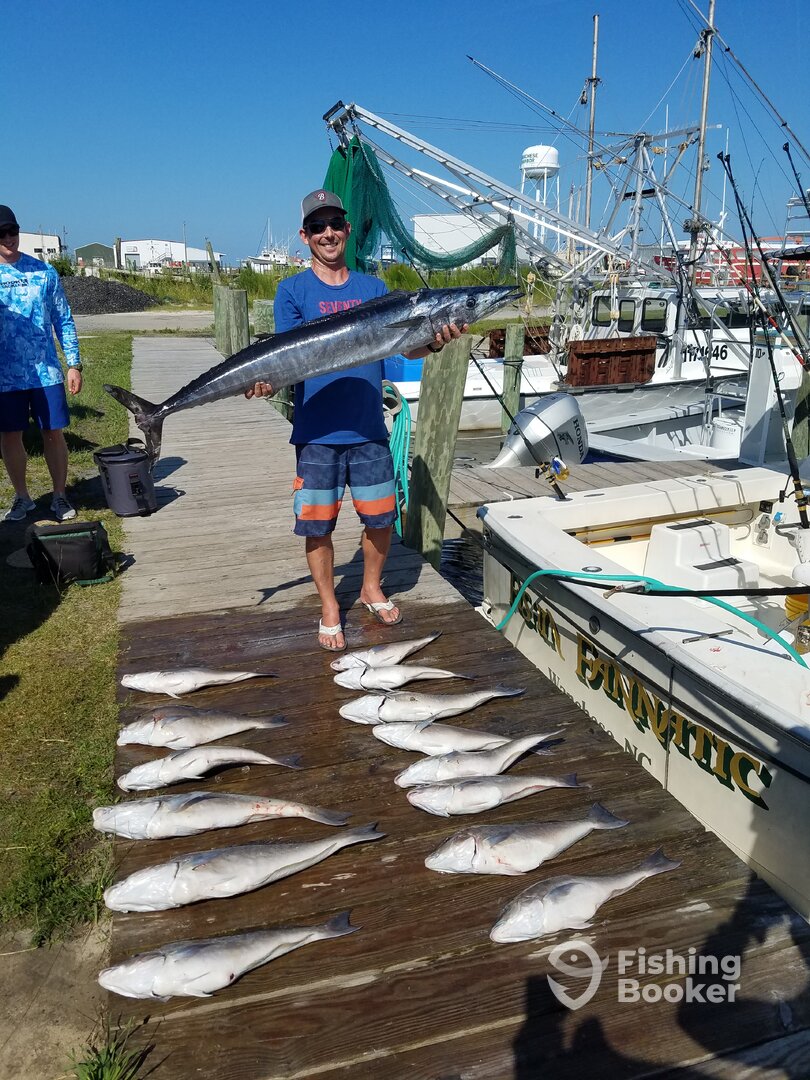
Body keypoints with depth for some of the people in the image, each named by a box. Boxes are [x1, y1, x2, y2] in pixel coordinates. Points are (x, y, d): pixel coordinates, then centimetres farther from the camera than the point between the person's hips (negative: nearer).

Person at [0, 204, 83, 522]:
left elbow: (64, 320, 6)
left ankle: (60, 496, 19)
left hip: (46, 371, 0)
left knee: (54, 434, 3)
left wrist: (73, 364, 0)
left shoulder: (44, 272, 3)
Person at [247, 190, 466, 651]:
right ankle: (330, 608, 24)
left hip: (369, 429, 3)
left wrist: (435, 341, -21)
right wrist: (267, 381, -29)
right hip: (317, 432, -2)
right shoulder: (293, 291, 2)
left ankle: (372, 588, 36)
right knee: (318, 525, 3)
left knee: (381, 517, 10)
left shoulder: (374, 288, 9)